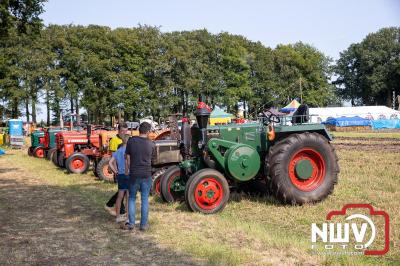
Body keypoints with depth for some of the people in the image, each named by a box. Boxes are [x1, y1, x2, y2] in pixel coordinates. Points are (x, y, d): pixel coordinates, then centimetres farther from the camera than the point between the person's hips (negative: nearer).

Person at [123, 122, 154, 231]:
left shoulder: (131, 141, -5)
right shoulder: (151, 144, -2)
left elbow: (127, 158, -1)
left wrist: (126, 171, 11)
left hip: (134, 174, 0)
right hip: (146, 175, 0)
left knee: (132, 198, 13)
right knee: (145, 199, 8)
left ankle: (131, 223, 12)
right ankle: (144, 224, 12)